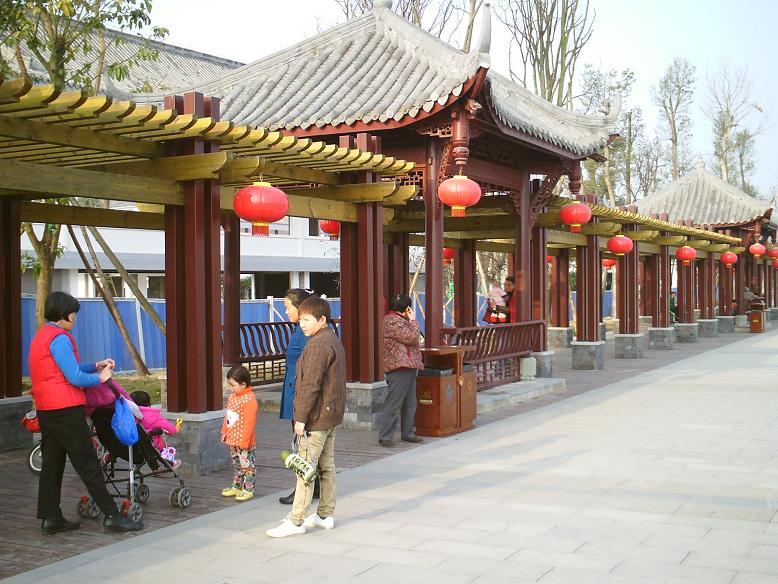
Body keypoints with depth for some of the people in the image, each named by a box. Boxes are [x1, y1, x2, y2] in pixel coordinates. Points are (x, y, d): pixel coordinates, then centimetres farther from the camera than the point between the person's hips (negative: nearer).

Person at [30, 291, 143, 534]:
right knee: (87, 463, -7)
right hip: (65, 409, -10)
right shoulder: (59, 337, -13)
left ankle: (50, 518, 14)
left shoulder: (41, 336, 18)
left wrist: (96, 365, 15)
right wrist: (101, 377, -1)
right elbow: (74, 377, -17)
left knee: (52, 462, 11)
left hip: (45, 411, 10)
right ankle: (111, 516, -4)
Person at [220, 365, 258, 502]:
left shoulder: (250, 399, -19)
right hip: (233, 439, 9)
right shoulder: (232, 397, 9)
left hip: (244, 441, -9)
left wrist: (245, 440, -22)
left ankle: (248, 489, 7)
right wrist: (224, 432, 18)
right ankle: (236, 487, 29)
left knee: (247, 465, 0)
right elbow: (227, 416, 19)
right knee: (237, 464, 19)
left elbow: (249, 422, -22)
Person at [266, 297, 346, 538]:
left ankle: (296, 521, -3)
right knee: (326, 466, 14)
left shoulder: (318, 344, -18)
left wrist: (301, 417, -17)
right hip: (331, 414, 10)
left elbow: (311, 384, -21)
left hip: (316, 418, -10)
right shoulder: (334, 341, 14)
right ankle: (325, 515, 21)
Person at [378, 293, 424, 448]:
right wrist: (413, 320, -9)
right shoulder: (393, 321, -14)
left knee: (410, 403, 14)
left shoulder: (399, 319, 19)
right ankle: (385, 436, -4)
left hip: (408, 367, 11)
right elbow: (411, 337, -19)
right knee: (393, 404, -7)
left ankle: (407, 433, 23)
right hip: (399, 367, -11)